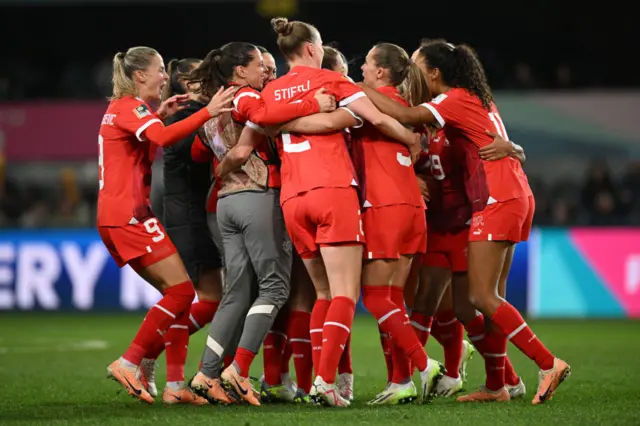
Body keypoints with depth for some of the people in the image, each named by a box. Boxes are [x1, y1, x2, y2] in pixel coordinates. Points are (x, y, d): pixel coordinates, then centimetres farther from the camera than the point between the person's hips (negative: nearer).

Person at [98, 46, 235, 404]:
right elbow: (163, 138, -28)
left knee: (177, 294, 7)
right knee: (182, 290, -13)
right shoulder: (130, 107, -10)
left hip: (117, 217, 10)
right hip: (129, 215, -10)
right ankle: (128, 364, -13)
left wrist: (159, 115, 22)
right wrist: (207, 112, -34)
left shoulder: (122, 108, 20)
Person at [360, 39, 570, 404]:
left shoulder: (454, 99, -10)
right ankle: (497, 386, 9)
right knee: (491, 296, 9)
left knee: (482, 296, -10)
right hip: (515, 198, 9)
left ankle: (548, 363, -12)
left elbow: (406, 116, -22)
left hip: (497, 202, -9)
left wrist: (363, 90, -14)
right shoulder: (479, 99, 18)